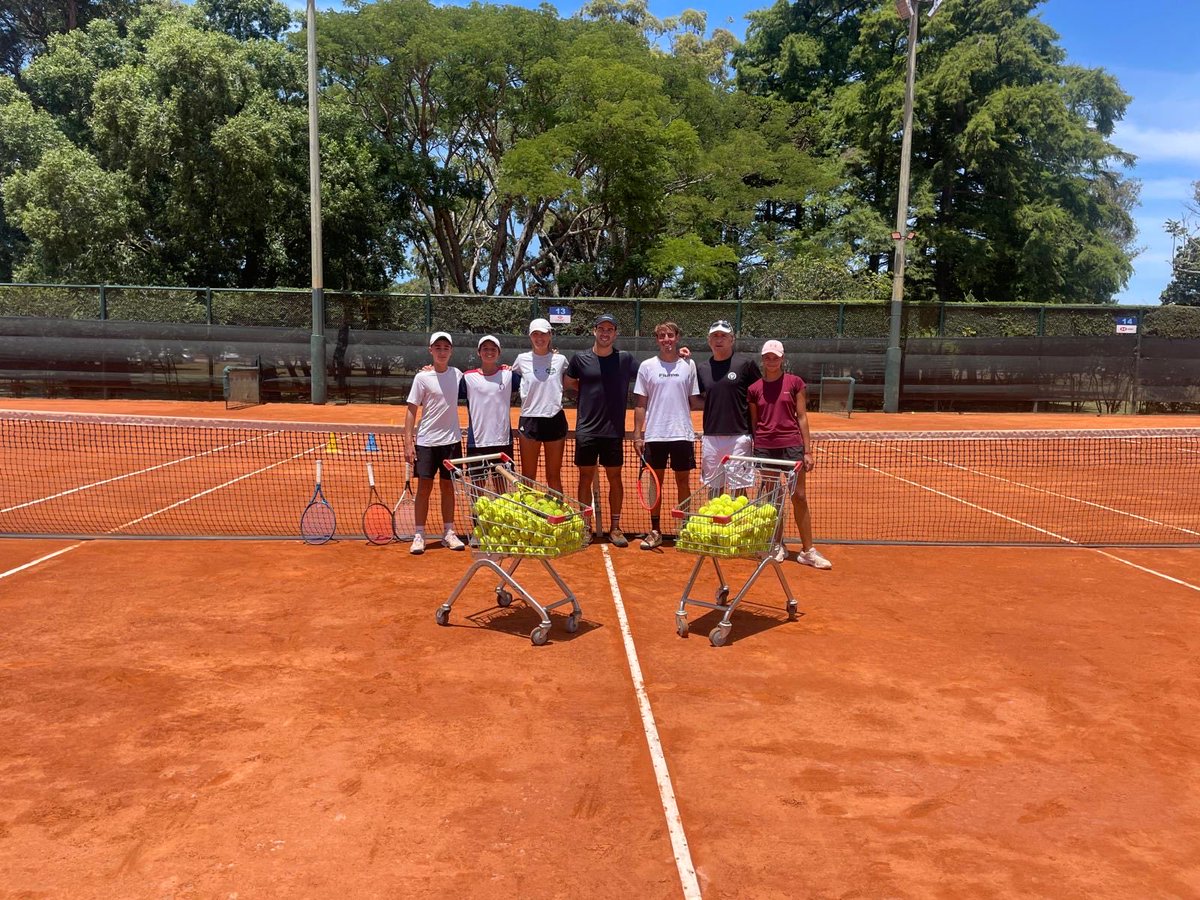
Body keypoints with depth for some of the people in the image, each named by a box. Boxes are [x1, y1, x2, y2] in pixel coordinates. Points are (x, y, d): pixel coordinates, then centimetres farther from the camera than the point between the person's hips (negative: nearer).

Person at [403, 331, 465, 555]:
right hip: (426, 441, -3)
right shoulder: (422, 377, -4)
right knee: (424, 487, -3)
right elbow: (412, 410, -4)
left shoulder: (457, 375, 6)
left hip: (451, 440, 3)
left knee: (448, 487, 9)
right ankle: (419, 535, 5)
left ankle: (449, 533, 18)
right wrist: (408, 442, -11)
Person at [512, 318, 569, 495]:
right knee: (527, 477, 5)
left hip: (555, 419, 0)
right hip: (529, 420, 0)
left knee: (554, 477, 9)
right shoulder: (522, 359, 2)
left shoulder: (560, 360, 4)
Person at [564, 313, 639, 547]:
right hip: (586, 431, 0)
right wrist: (588, 389, 1)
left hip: (614, 431, 0)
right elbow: (567, 383, 13)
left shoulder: (625, 358, 1)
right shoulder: (580, 359, 2)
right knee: (586, 478, 6)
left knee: (614, 478, 7)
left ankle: (615, 527, 17)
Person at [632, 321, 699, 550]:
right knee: (656, 482, 6)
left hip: (682, 434, 0)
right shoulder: (647, 366, 3)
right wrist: (637, 434, -1)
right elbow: (640, 404, 4)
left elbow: (694, 401, 8)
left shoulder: (688, 365, 4)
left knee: (683, 482, 6)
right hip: (654, 435, 0)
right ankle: (655, 532, 14)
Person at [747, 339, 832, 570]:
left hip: (791, 445, -2)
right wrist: (751, 453, 8)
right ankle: (778, 546, 19)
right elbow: (753, 423, 11)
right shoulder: (754, 389, 7)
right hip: (764, 447, 2)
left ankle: (808, 551, 5)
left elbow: (802, 417, 2)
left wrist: (808, 451, -2)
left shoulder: (795, 383, 2)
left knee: (799, 498, -1)